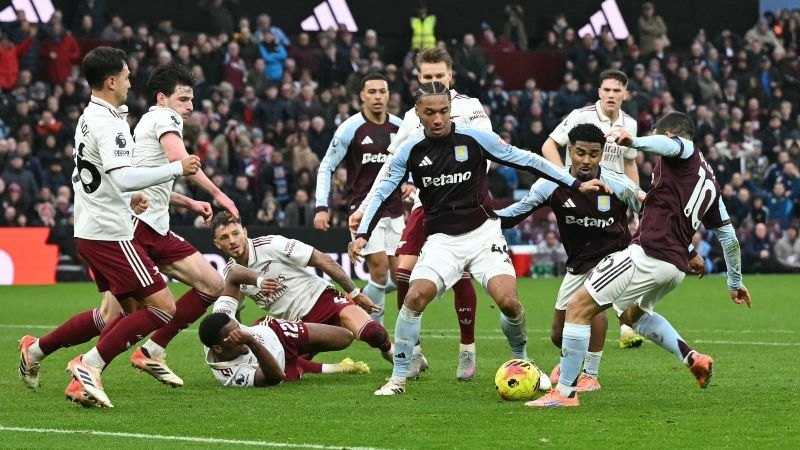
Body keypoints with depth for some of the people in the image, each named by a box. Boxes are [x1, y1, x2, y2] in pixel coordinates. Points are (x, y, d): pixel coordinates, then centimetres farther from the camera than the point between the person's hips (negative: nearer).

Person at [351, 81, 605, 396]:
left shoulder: (475, 139, -6)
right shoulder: (409, 151, -1)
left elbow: (527, 161, 0)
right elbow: (382, 193, 6)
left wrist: (575, 184, 1)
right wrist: (362, 234, -7)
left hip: (482, 232, -1)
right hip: (442, 240, 1)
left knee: (508, 301, -19)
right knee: (415, 297, -22)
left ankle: (522, 361, 11)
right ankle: (399, 377, -9)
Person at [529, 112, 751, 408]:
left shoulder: (685, 151, 2)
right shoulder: (710, 182, 24)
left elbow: (669, 145, -26)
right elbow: (728, 236, 29)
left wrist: (634, 141, -43)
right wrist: (735, 283, 38)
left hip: (647, 254, -9)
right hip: (676, 268, 9)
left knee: (579, 306, -3)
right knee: (632, 313, 35)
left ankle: (564, 392, -5)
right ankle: (692, 358, 19)